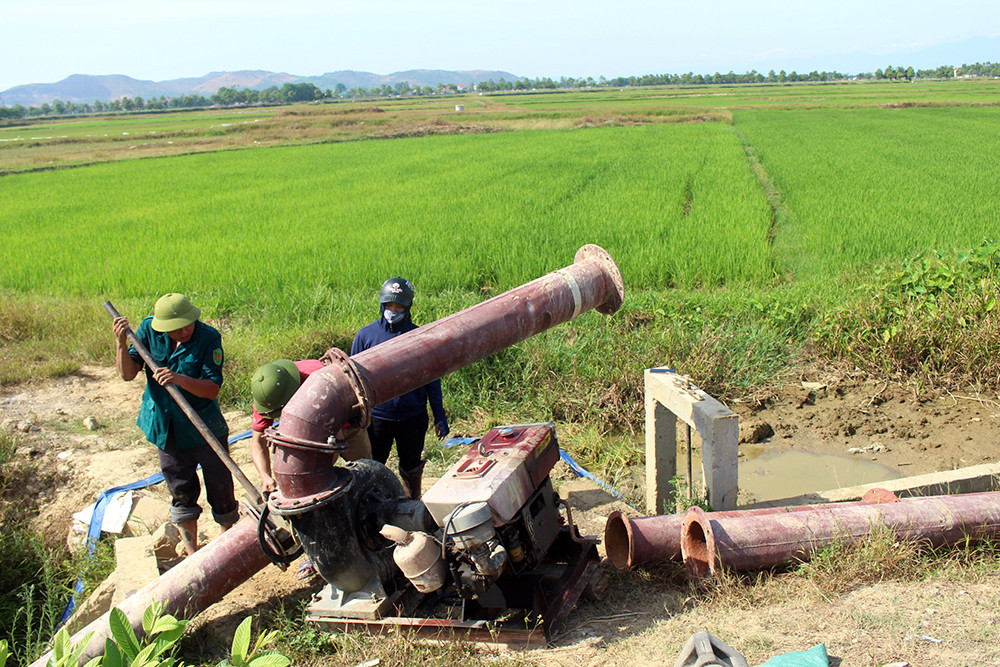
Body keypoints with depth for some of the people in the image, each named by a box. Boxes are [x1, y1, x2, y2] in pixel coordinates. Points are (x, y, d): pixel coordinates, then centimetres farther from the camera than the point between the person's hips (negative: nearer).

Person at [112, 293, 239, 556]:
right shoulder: (149, 330, -9)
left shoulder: (208, 338, -19)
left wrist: (180, 379, -38)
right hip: (167, 428, 3)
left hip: (205, 428, -3)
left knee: (221, 489, 8)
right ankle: (192, 555, 30)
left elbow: (213, 389, -23)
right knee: (182, 493, 14)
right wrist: (122, 342, -23)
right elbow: (127, 374, -8)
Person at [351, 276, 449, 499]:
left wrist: (440, 416, 4)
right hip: (377, 416, -1)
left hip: (413, 417, 1)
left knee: (411, 468, 16)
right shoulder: (366, 335, -3)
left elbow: (432, 380, 6)